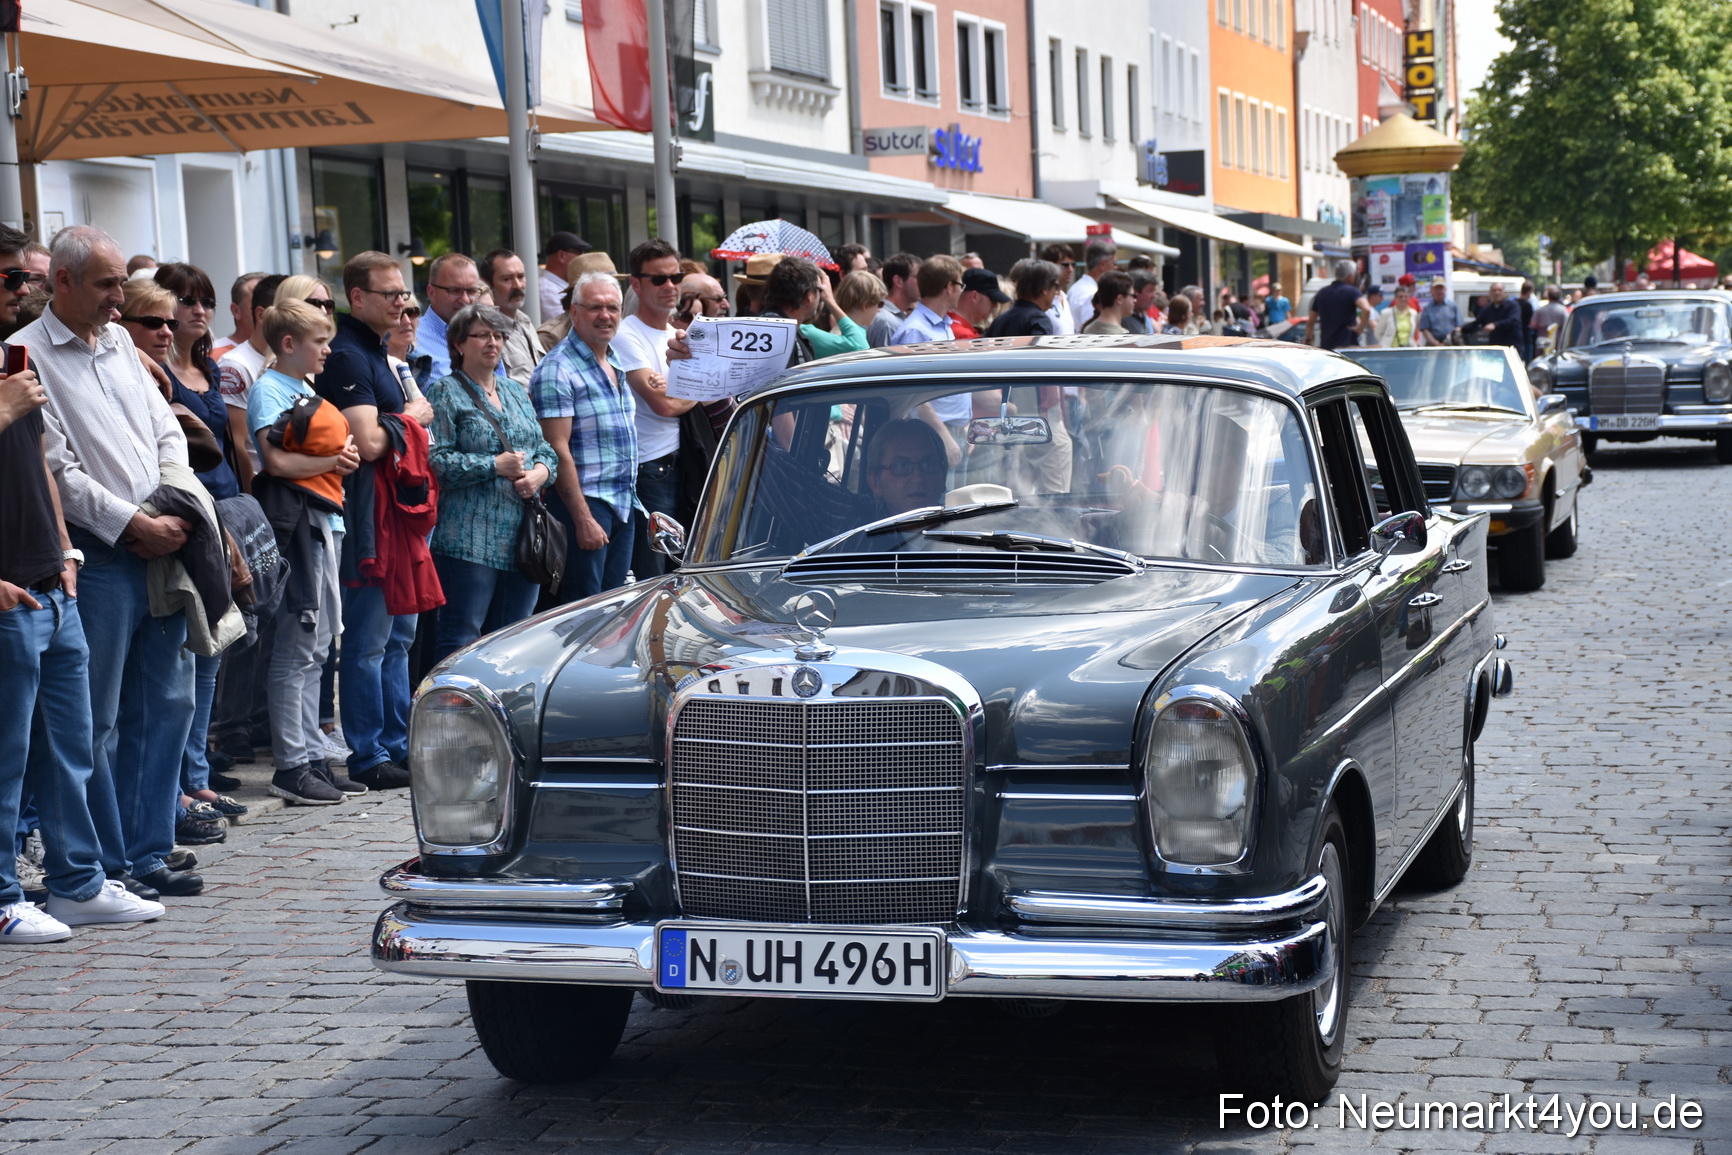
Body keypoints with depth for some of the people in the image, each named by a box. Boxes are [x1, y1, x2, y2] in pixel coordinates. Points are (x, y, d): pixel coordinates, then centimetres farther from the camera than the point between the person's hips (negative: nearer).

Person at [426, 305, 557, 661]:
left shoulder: (516, 394, 19)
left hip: (521, 538, 7)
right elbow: (436, 459, -13)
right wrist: (495, 466, -14)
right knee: (461, 636, -7)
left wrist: (540, 471, -2)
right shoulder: (446, 393, -2)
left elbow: (544, 448, 21)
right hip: (469, 537, -7)